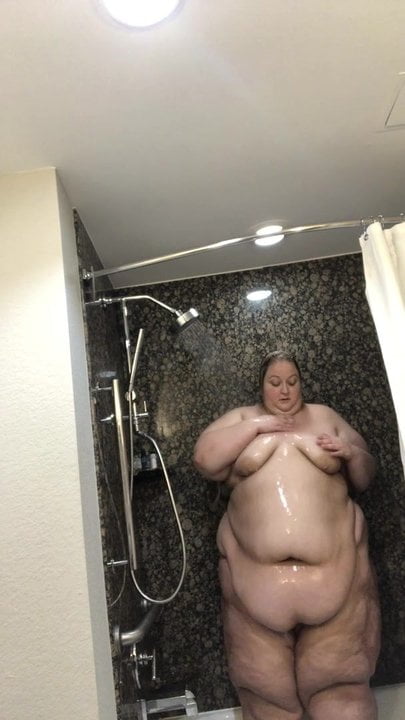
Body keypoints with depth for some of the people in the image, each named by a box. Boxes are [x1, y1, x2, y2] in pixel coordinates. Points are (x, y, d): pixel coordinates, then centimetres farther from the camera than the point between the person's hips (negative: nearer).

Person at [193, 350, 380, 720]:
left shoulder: (325, 416, 12)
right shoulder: (242, 417, 10)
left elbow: (365, 477, 14)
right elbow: (205, 458, -5)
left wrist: (352, 453, -8)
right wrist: (257, 426, -8)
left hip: (334, 568, 1)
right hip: (257, 572, 0)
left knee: (339, 673, 10)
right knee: (266, 680, 13)